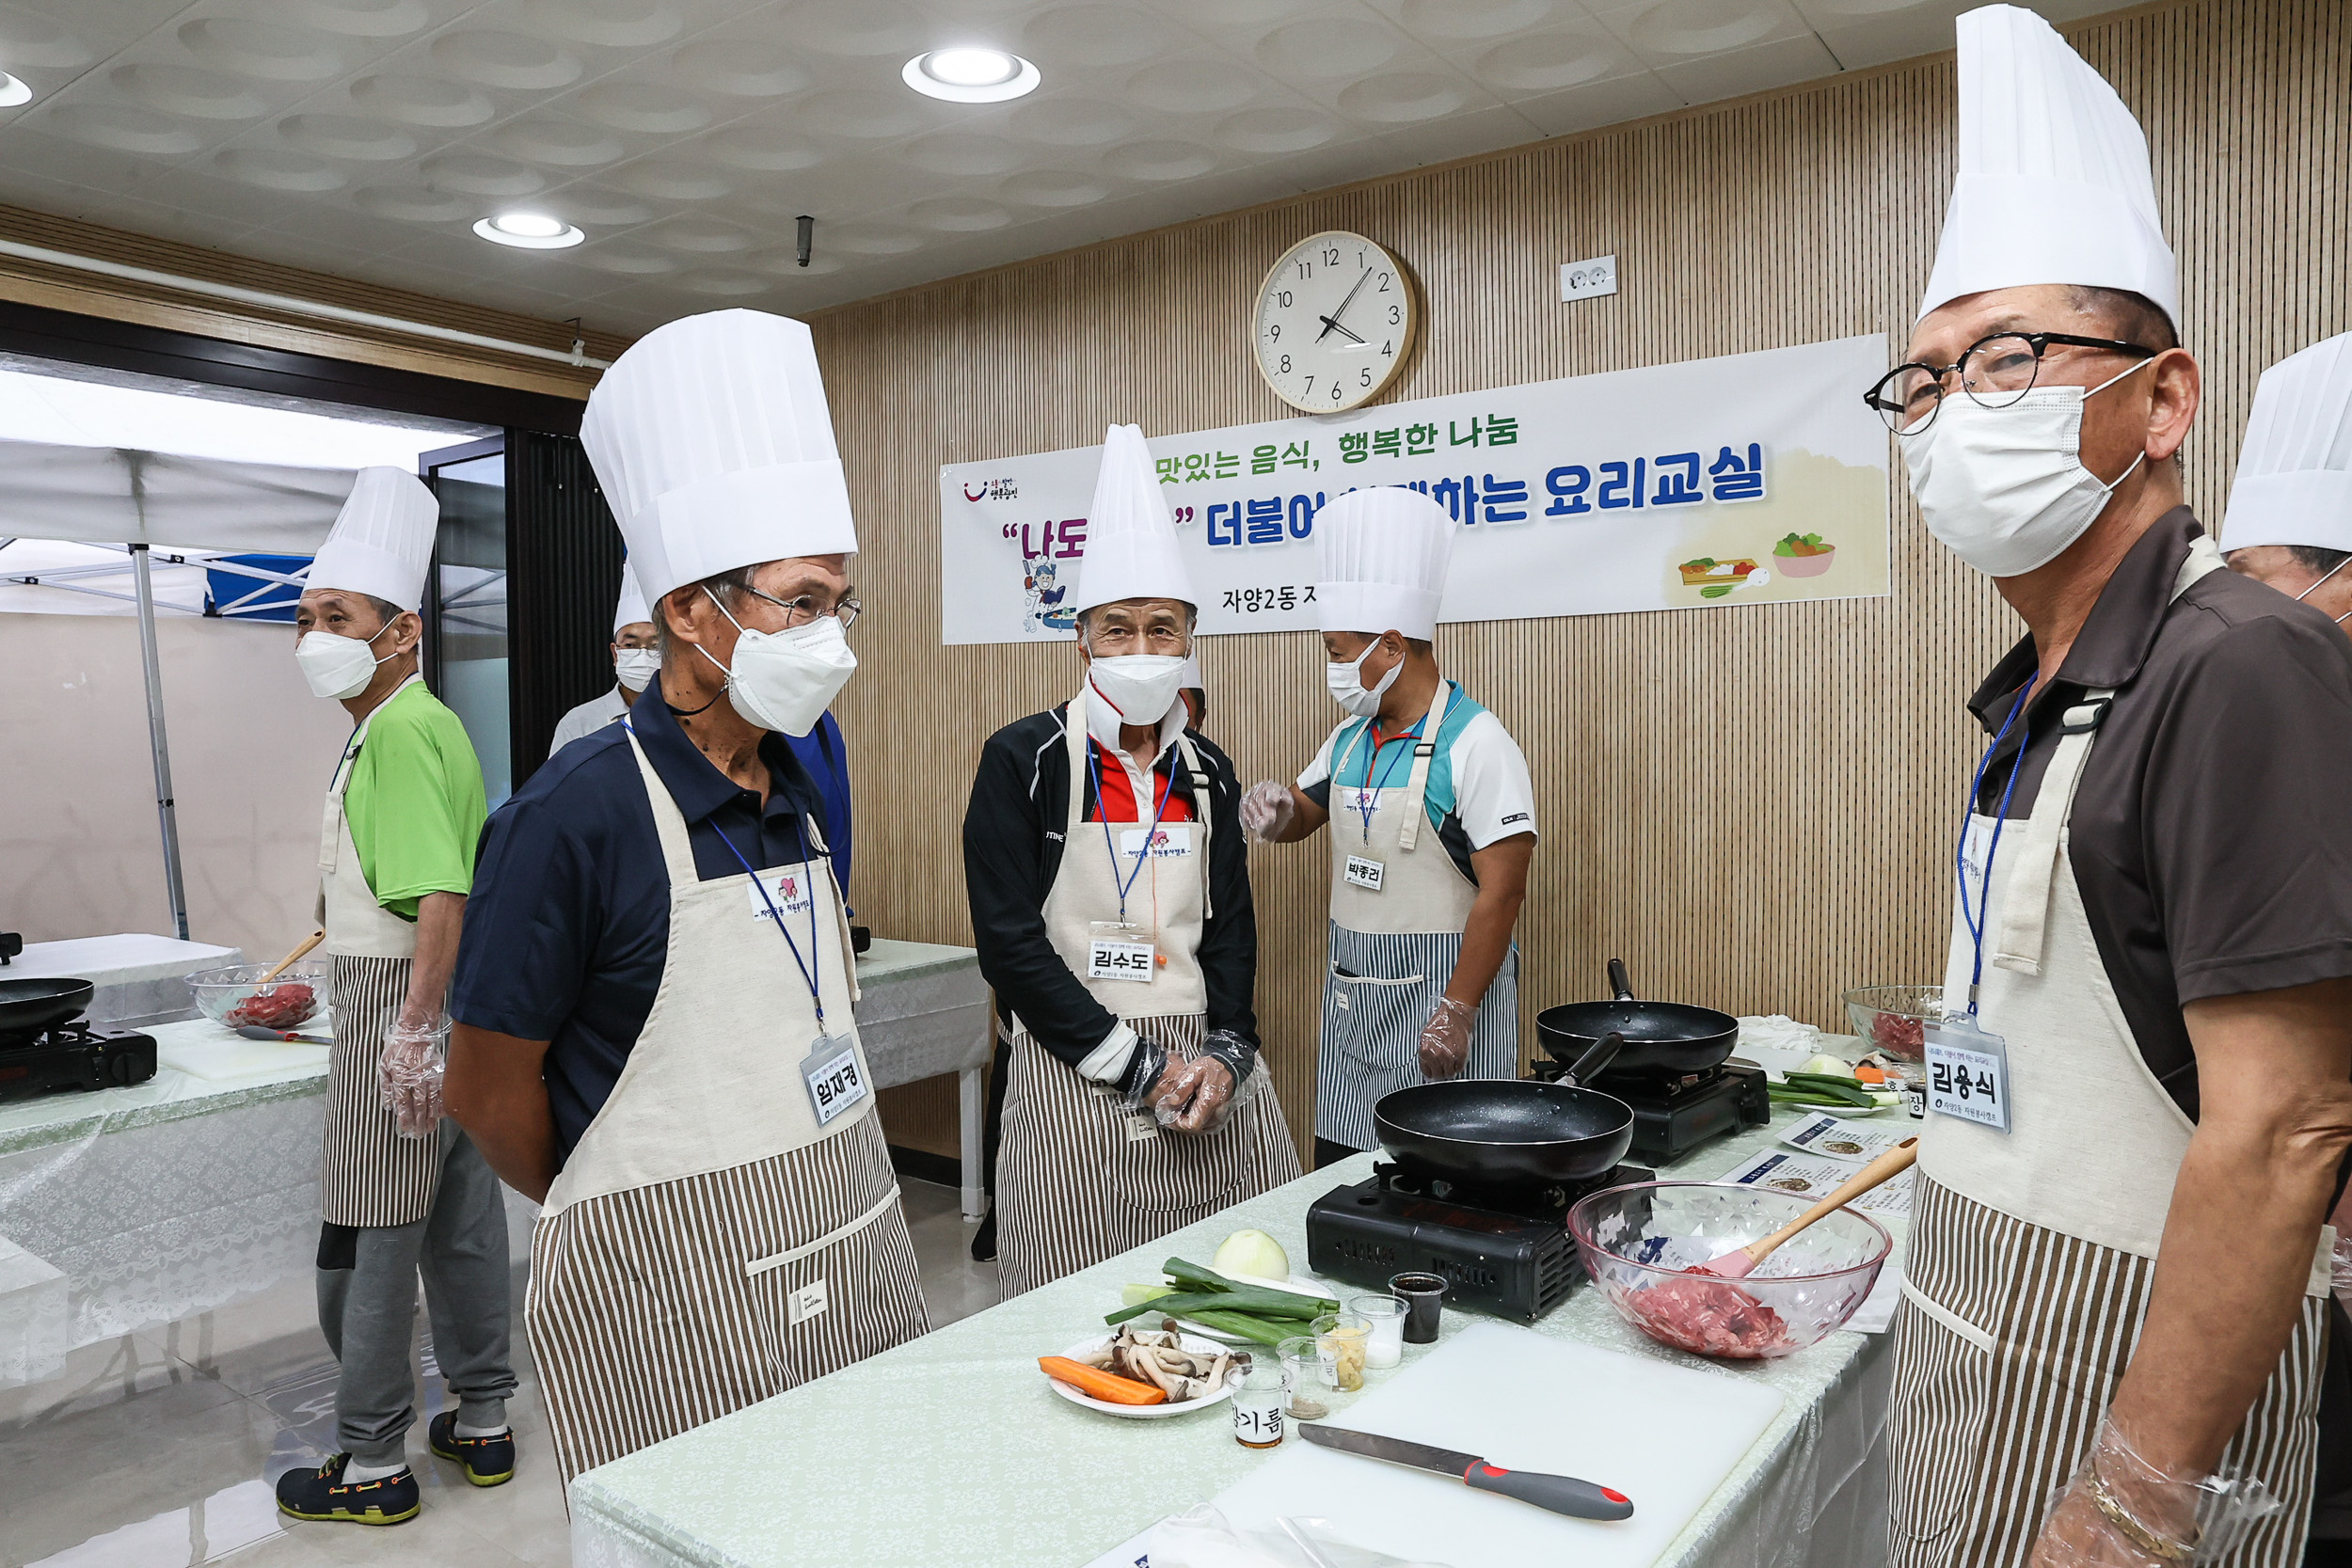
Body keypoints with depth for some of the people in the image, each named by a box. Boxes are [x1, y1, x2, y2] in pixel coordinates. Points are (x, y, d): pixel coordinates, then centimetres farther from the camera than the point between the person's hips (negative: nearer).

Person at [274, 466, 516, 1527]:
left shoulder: (400, 731, -17)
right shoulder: (428, 722, 15)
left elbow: (442, 895, -25)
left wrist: (412, 1032, -26)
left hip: (398, 1006, -10)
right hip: (450, 1005, 10)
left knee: (366, 1240, 1)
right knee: (460, 1217, 15)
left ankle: (372, 1467, 15)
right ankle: (482, 1423, 27)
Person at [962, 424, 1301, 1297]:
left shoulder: (1206, 773, 9)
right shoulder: (1024, 761, -6)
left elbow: (1231, 929, 11)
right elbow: (1010, 941, -11)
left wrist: (1225, 1054, -7)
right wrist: (1142, 1068, -12)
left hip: (1208, 1074, 4)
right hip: (1072, 1083, -4)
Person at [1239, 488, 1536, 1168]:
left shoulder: (1476, 742, -14)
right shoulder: (1352, 739, 10)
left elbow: (1501, 891, -18)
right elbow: (1303, 811, 25)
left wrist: (1456, 1013, -19)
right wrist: (1276, 810, -1)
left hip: (1440, 987, -7)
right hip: (1350, 992, 7)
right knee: (1340, 1180, 12)